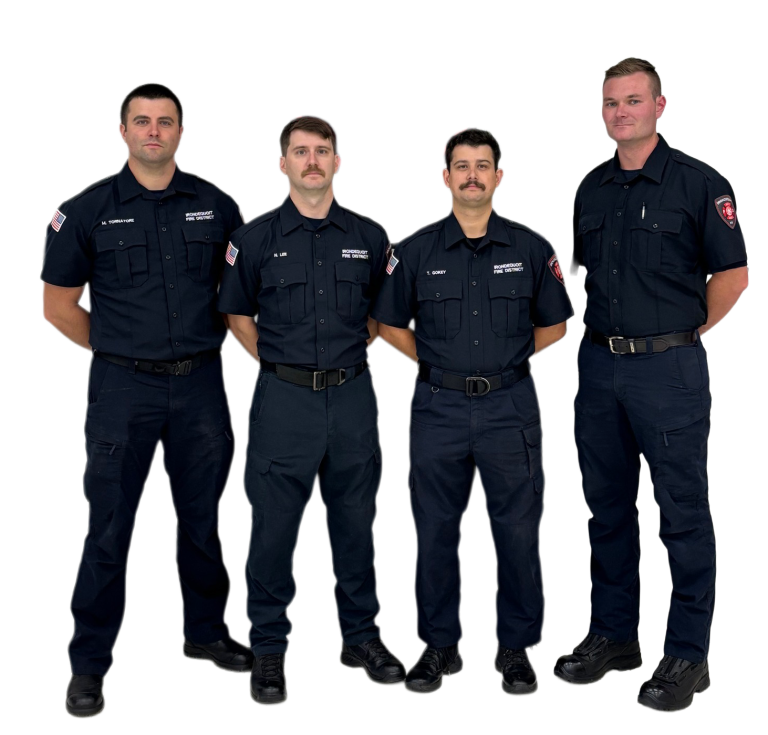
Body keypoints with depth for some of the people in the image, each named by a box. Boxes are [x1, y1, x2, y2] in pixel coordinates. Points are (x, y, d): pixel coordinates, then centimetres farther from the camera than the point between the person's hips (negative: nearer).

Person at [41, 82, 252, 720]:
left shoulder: (217, 206, 5)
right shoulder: (88, 209, 0)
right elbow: (58, 304, 5)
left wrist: (208, 346, 8)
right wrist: (117, 352, 4)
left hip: (200, 385, 2)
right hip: (124, 388, -2)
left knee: (203, 518, 13)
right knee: (109, 530, 3)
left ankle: (207, 633, 33)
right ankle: (88, 665, 18)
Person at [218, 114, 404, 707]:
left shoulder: (369, 235, 7)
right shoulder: (256, 237, 2)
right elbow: (238, 314, 11)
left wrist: (351, 352, 8)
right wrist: (277, 363, 4)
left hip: (353, 396, 2)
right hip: (284, 398, -2)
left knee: (356, 521, 12)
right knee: (274, 527, 3)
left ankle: (361, 636, 29)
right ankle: (269, 649, 20)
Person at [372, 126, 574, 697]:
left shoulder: (531, 247, 3)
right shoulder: (416, 249, 3)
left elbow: (554, 325, 13)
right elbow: (390, 324, 12)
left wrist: (505, 361, 5)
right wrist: (437, 364, 4)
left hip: (510, 407, 0)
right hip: (438, 408, 1)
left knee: (518, 532, 4)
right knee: (435, 532, 7)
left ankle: (517, 648, 22)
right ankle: (440, 646, 24)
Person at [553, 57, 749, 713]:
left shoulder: (699, 183, -5)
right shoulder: (591, 189, 12)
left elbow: (732, 275, -4)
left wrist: (683, 335, -1)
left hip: (669, 369, -5)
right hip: (599, 365, 6)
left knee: (683, 514, 3)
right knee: (607, 508, 14)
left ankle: (689, 655, 17)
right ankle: (614, 635, 29)